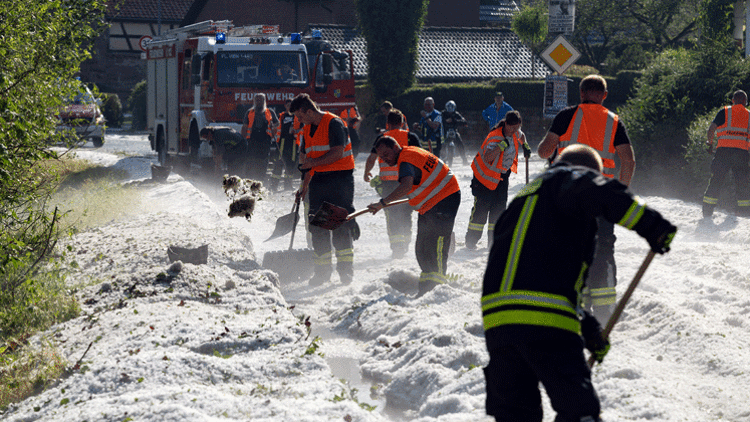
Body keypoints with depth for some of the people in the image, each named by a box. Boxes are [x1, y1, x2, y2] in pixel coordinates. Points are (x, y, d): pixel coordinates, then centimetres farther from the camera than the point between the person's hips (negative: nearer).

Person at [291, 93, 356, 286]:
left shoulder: (334, 123, -11)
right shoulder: (308, 129, 15)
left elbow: (338, 154, -19)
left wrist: (312, 162, -16)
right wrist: (305, 184, 19)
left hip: (339, 177, -8)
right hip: (318, 179, 8)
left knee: (340, 224, -9)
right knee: (317, 226, 5)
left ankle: (345, 268, -6)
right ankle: (322, 270, 10)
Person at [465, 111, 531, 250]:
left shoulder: (515, 133, -5)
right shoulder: (495, 137, -29)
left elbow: (520, 136, 23)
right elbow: (487, 158, -44)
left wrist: (525, 146, 10)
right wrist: (503, 145, -48)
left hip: (503, 175, 7)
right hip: (486, 175, -7)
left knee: (499, 207, 6)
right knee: (481, 206, -8)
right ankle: (471, 240, 0)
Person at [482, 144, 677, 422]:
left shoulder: (524, 198, 34)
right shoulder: (568, 179, 10)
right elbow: (596, 191, -17)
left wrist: (586, 326, 29)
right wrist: (651, 225, -20)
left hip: (495, 315, 7)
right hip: (545, 318, -7)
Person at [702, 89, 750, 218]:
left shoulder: (724, 112, 6)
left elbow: (711, 130, 0)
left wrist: (709, 143, 16)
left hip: (724, 150, -1)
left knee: (715, 182, 3)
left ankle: (707, 213, 0)